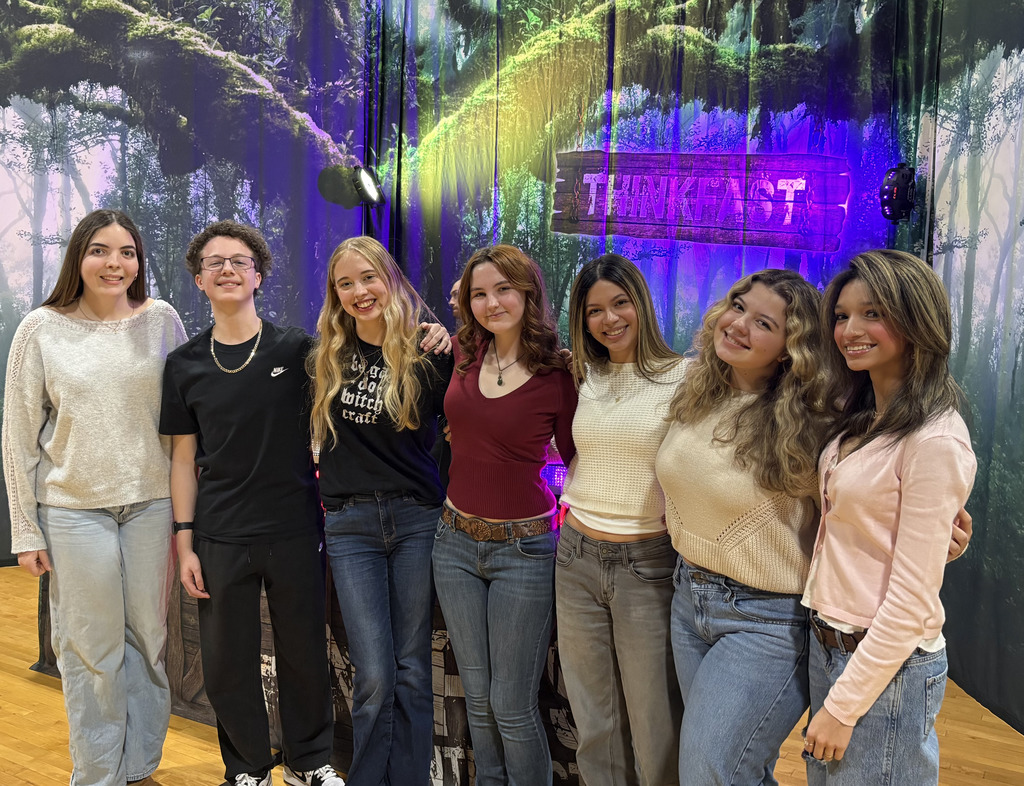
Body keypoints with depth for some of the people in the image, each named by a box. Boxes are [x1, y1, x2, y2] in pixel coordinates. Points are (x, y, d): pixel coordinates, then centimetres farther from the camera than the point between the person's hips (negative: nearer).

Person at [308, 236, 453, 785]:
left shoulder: (428, 353, -2)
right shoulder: (325, 359, 6)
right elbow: (313, 434, 17)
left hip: (417, 520, -1)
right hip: (351, 525, 1)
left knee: (412, 672, 7)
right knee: (374, 678, -2)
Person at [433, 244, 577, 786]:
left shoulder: (558, 375, -11)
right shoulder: (464, 353, 0)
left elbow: (578, 461, 0)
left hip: (523, 549, -4)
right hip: (456, 543, 4)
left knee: (512, 706, 2)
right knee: (478, 698, 16)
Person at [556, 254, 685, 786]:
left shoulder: (682, 377, -7)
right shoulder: (582, 378, 7)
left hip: (648, 563, -4)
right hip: (577, 558, 4)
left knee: (655, 729, 5)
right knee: (593, 724, 16)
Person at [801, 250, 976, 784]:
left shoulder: (935, 441, -20)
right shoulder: (859, 419, 6)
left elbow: (911, 597, -20)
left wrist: (844, 705, -16)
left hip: (887, 665, -8)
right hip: (828, 641, 8)